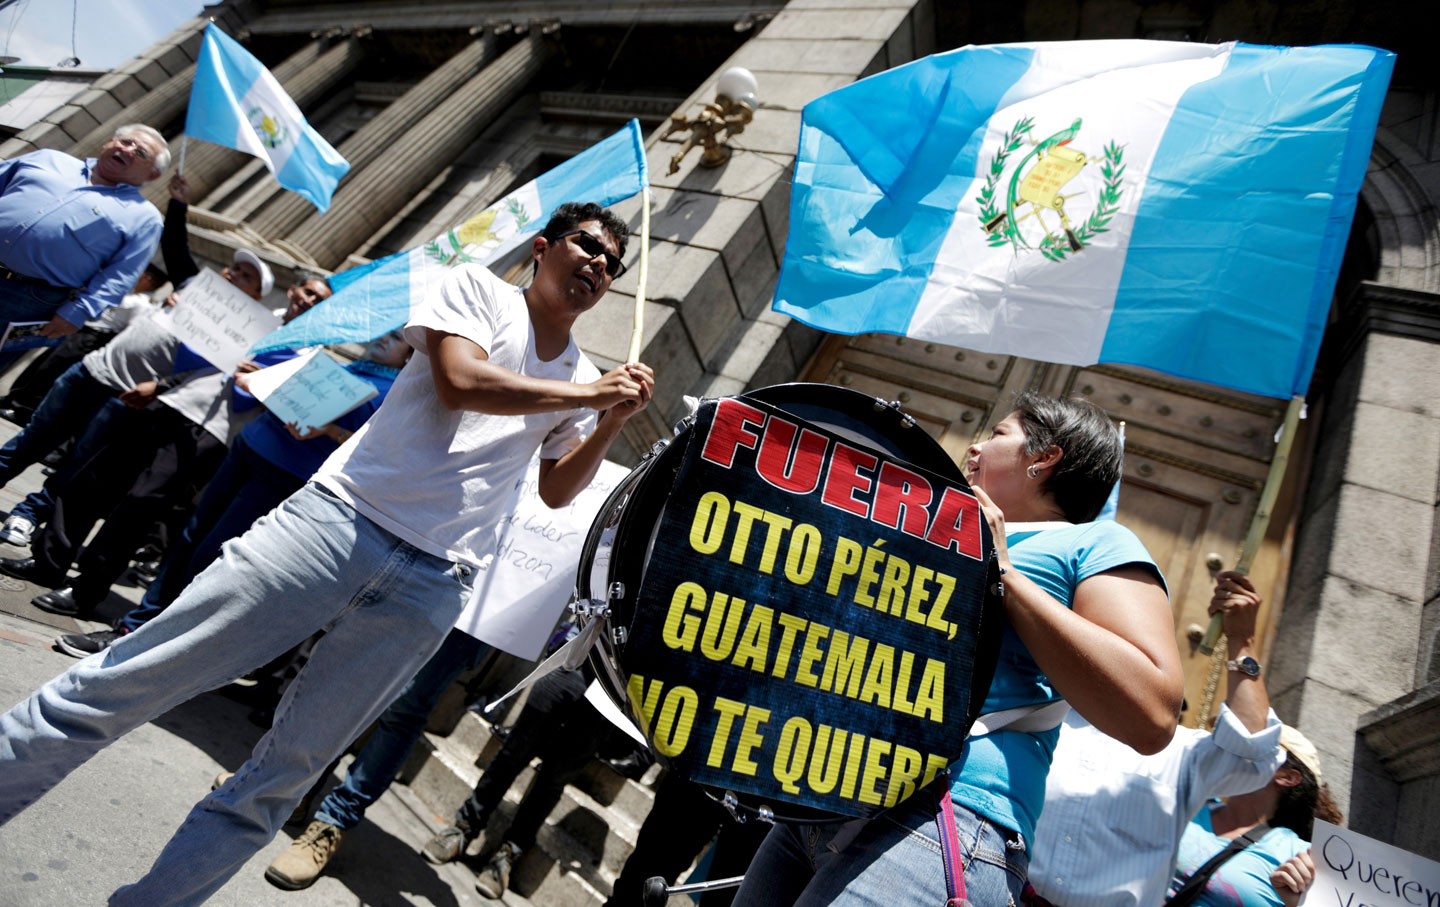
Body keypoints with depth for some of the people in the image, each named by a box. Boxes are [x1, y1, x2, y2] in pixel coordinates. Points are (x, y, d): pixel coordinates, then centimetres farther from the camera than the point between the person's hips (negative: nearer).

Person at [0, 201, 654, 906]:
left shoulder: (581, 378, 19)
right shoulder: (478, 288, 6)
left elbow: (556, 490, 19)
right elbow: (460, 380, -13)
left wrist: (612, 423, 4)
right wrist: (588, 393, -6)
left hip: (431, 588, 4)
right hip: (341, 519, -3)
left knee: (286, 770, 7)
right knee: (121, 684, -1)